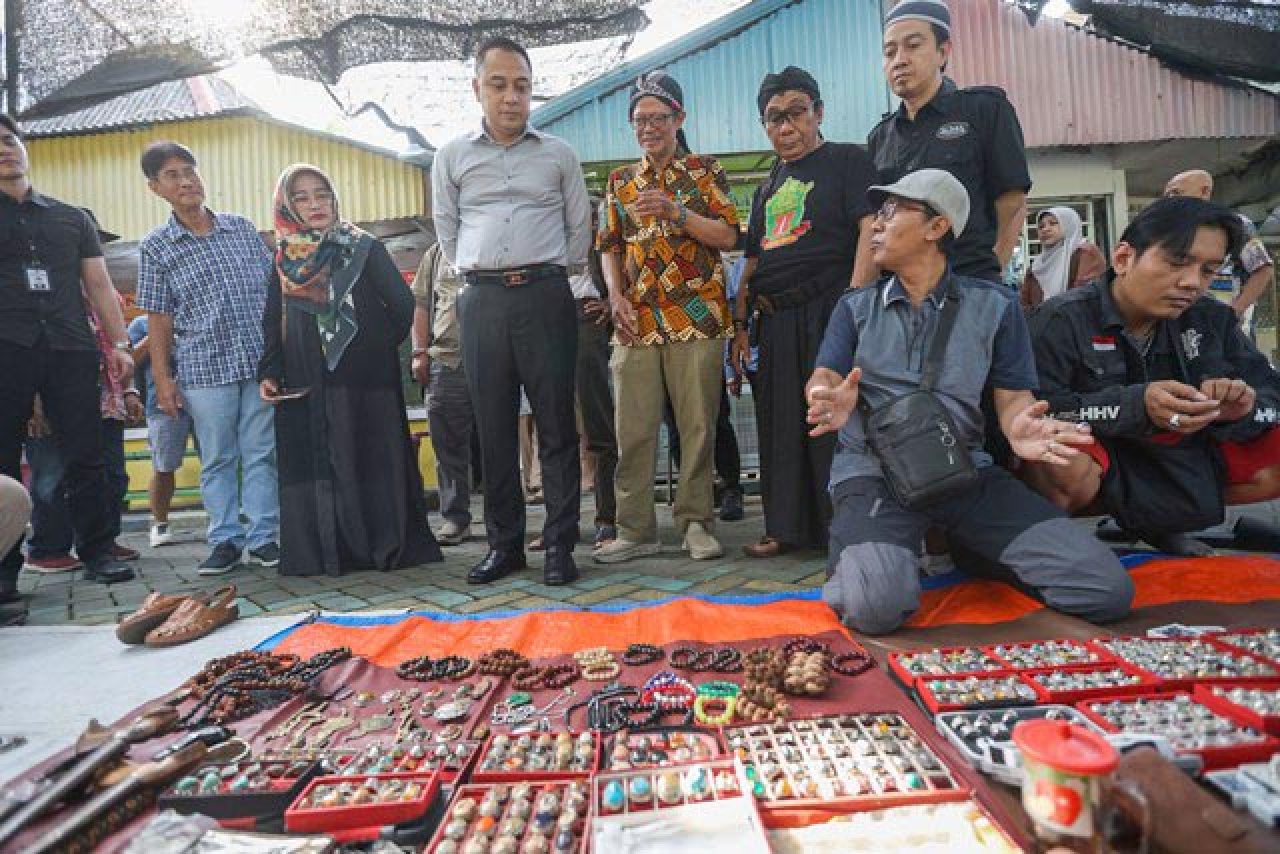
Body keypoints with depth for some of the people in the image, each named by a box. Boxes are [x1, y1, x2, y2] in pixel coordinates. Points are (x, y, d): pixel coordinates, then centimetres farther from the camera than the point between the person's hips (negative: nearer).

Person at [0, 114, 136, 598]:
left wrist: (118, 345, 7)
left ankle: (97, 553, 7)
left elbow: (99, 286, 15)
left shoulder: (71, 219, 19)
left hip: (70, 350, 1)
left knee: (85, 457, -1)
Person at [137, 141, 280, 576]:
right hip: (204, 366, -1)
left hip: (261, 359, 1)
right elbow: (159, 317, 5)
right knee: (217, 459, 4)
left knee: (261, 454, 3)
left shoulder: (241, 227, 10)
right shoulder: (155, 247, 5)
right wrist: (162, 377, -1)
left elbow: (274, 284, 14)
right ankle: (225, 540, 15)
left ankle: (263, 538, 11)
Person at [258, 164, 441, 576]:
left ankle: (386, 544, 6)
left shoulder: (365, 248, 3)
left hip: (364, 379, -3)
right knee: (312, 462, 3)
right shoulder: (282, 260, 12)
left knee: (371, 458, -1)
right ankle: (320, 550, 10)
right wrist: (268, 372, 1)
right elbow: (272, 322, 12)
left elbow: (402, 305, 2)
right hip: (305, 384, 3)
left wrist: (379, 347, 5)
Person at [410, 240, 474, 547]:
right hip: (444, 358, 3)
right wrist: (420, 353, 5)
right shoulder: (436, 253, 18)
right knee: (448, 444, 4)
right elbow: (421, 305, 16)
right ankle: (455, 518, 14)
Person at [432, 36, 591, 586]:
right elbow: (446, 229, 16)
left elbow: (580, 227, 13)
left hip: (545, 296, -1)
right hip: (482, 300, 2)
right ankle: (504, 544, 14)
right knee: (494, 427, 3)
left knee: (556, 423, -3)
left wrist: (556, 276, 10)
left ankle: (559, 544, 4)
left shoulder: (558, 154, 10)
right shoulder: (452, 157, 12)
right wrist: (481, 277, 10)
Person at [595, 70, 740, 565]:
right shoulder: (620, 181, 18)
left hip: (697, 318, -2)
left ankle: (696, 523, 12)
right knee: (633, 430, 0)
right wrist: (616, 296, 0)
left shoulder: (705, 171, 8)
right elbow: (610, 247, 17)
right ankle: (635, 530, 9)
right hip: (636, 322, 3)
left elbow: (729, 237, -1)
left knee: (698, 426, 0)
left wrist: (676, 211, -14)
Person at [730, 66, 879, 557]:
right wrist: (740, 323, 14)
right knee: (780, 423, 8)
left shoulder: (847, 161, 3)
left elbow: (871, 230, -10)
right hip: (775, 322, 7)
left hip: (827, 310, -7)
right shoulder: (768, 188, 23)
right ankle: (788, 527, 18)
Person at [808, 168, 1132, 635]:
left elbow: (1013, 394, 7)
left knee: (1107, 589, -12)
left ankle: (972, 549, 14)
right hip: (873, 470, -2)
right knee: (876, 604, -33)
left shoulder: (993, 304, 9)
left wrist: (1019, 428, -19)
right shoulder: (855, 306, 11)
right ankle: (858, 556, 5)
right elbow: (823, 378, 0)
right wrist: (831, 401, -27)